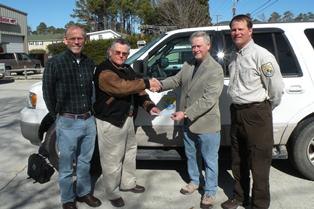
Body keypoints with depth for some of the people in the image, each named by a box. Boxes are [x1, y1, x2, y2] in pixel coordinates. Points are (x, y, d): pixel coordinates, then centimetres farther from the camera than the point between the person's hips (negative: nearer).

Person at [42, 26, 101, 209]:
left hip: (89, 120, 5)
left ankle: (84, 192, 36)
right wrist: (59, 115, 4)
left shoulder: (89, 63, 7)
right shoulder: (55, 63, -8)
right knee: (66, 165, 9)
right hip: (68, 122, -4)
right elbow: (48, 92, -1)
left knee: (85, 161, 18)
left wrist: (89, 111, 11)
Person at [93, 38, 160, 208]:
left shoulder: (128, 70, 11)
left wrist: (148, 105, -7)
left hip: (127, 118, 9)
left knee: (130, 152, 22)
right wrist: (146, 83, -29)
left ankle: (128, 183, 41)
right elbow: (121, 87, -33)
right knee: (112, 159, 1)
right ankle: (112, 193, 20)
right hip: (110, 121, -9)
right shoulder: (104, 71, -17)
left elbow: (137, 91, 10)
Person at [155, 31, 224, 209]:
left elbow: (208, 100, -23)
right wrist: (160, 84, -11)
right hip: (188, 122, 7)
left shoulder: (216, 69, -16)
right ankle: (194, 181, 45)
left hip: (207, 124, -7)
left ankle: (210, 192, 28)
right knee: (190, 155, 23)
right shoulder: (188, 65, 6)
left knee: (210, 160, 10)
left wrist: (186, 114, -26)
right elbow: (176, 80, 10)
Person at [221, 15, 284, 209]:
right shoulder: (235, 56, 10)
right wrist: (238, 108, 15)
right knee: (238, 161, 19)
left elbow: (277, 88, -14)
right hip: (237, 112, 8)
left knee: (259, 164, 2)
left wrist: (266, 109, 0)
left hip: (256, 114, -8)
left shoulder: (261, 55, -14)